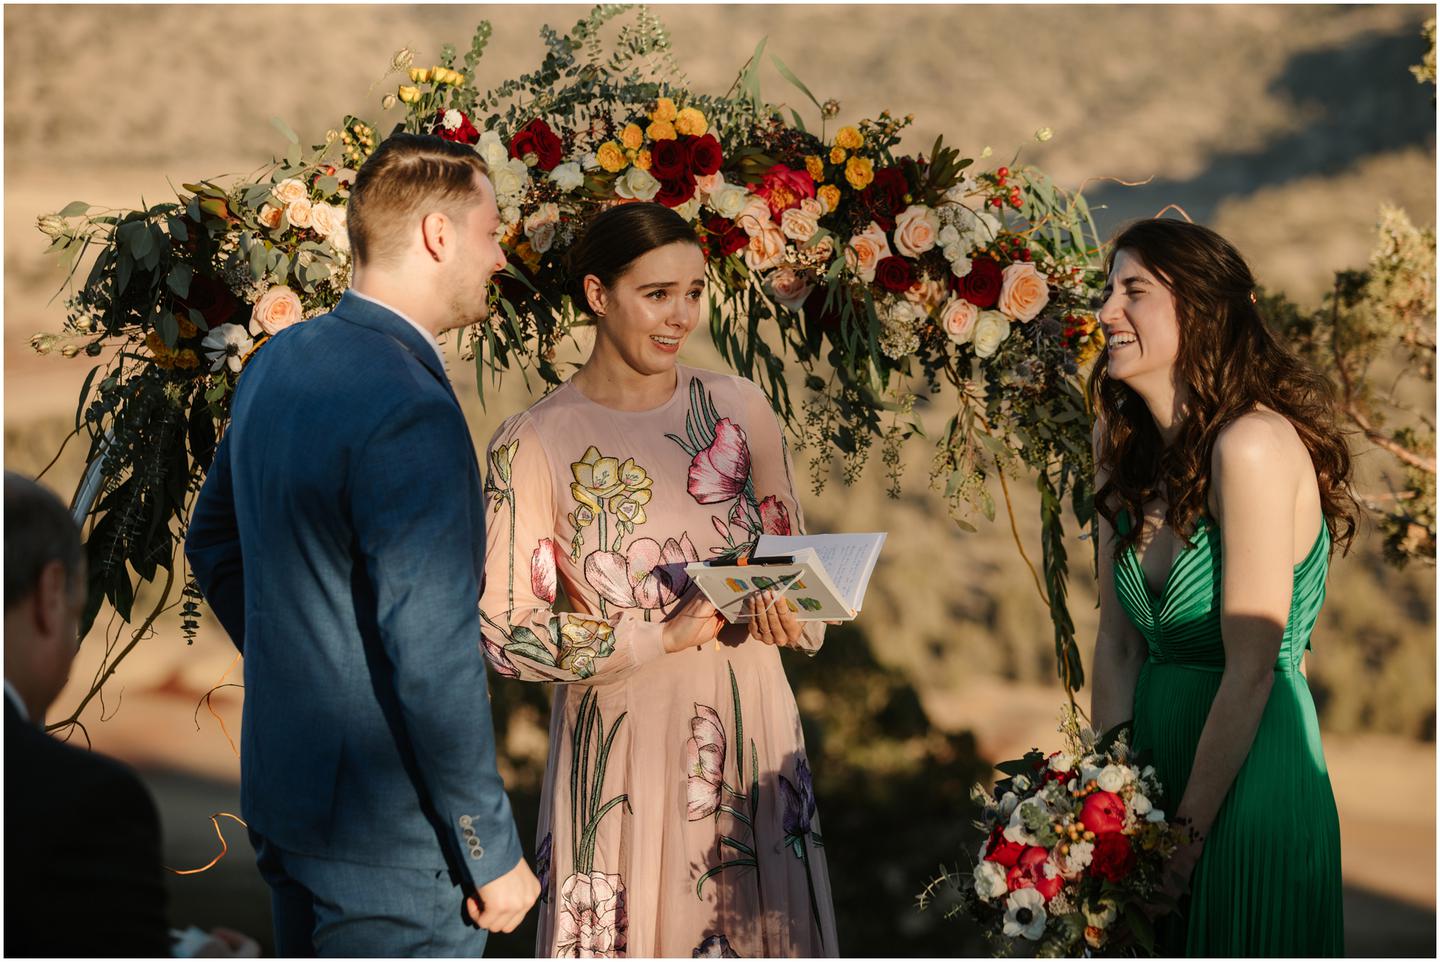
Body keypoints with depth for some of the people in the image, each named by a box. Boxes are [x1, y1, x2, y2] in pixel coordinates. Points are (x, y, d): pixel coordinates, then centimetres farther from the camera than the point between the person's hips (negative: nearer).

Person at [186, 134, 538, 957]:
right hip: (390, 841, -9)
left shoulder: (281, 363, 5)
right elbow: (433, 662, -25)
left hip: (287, 788, 9)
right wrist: (493, 855, -17)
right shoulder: (411, 412, -24)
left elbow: (214, 542, 18)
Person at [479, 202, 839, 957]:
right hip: (622, 744, -3)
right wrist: (662, 637, -17)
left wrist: (787, 610, -11)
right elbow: (505, 634, -10)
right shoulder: (535, 443, -8)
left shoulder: (738, 408, 3)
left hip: (748, 726, 3)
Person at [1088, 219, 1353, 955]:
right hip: (1155, 747, 7)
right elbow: (1117, 644, 3)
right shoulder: (1127, 449, 5)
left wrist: (1187, 837, -16)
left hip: (1248, 777, -7)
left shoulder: (1254, 444, -19)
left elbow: (1250, 670, -19)